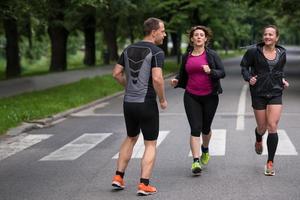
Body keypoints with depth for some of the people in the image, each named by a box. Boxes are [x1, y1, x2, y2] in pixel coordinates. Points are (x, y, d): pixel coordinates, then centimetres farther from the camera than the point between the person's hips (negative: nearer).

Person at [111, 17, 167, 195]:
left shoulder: (129, 49, 8)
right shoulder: (157, 52, -13)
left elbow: (117, 73, 9)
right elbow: (157, 79, -24)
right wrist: (163, 100, -9)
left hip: (128, 103, 6)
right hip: (147, 104, -6)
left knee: (131, 138, 25)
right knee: (150, 145, 6)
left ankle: (118, 177, 22)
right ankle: (144, 185, 1)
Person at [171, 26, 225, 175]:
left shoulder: (211, 55, -2)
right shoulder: (186, 56, 6)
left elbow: (222, 72, -5)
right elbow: (182, 74, 18)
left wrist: (210, 71, -24)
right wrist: (176, 81, -3)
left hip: (210, 97, -1)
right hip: (191, 97, 1)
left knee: (206, 128, 12)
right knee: (195, 128, -10)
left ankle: (205, 149, 44)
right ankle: (196, 161, -13)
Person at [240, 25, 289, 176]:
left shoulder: (281, 53, 4)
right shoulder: (254, 52, -7)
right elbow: (244, 66, 3)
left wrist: (282, 80, 4)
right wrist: (249, 78, -13)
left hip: (275, 93, 1)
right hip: (258, 93, -1)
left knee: (272, 127, -10)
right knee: (262, 127, 9)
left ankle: (270, 163, -3)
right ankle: (258, 140, 49)